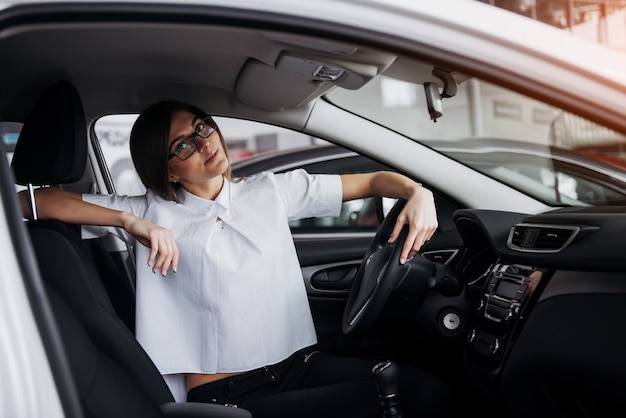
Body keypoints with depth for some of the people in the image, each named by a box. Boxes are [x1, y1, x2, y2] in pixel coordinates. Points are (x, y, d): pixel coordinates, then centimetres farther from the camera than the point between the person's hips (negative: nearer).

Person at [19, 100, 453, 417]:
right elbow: (30, 201, -1)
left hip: (300, 364, 4)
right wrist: (130, 221, -13)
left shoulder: (271, 191, 11)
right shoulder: (153, 213, 3)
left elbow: (371, 180, 14)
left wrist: (417, 192, -7)